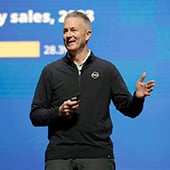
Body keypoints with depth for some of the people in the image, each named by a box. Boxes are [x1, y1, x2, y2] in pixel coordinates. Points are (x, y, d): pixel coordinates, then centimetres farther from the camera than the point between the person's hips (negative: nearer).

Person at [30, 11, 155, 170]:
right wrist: (58, 112, -9)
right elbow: (35, 115, 9)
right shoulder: (50, 71, 10)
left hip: (98, 155, 0)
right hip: (59, 155, 0)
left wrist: (137, 97, -13)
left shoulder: (107, 70, 10)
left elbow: (129, 109, 8)